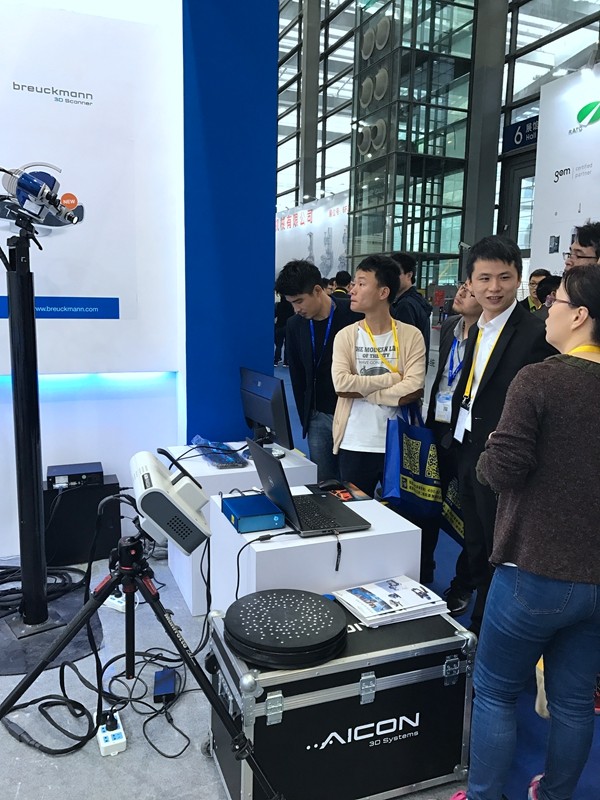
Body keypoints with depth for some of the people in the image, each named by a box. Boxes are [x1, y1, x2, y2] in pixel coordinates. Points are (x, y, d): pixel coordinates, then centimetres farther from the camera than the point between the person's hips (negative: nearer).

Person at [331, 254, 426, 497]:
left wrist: (361, 390, -14)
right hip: (355, 446, 1)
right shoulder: (346, 335, 0)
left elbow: (414, 388, -15)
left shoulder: (411, 335, -3)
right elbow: (341, 383, -15)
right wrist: (392, 378, -14)